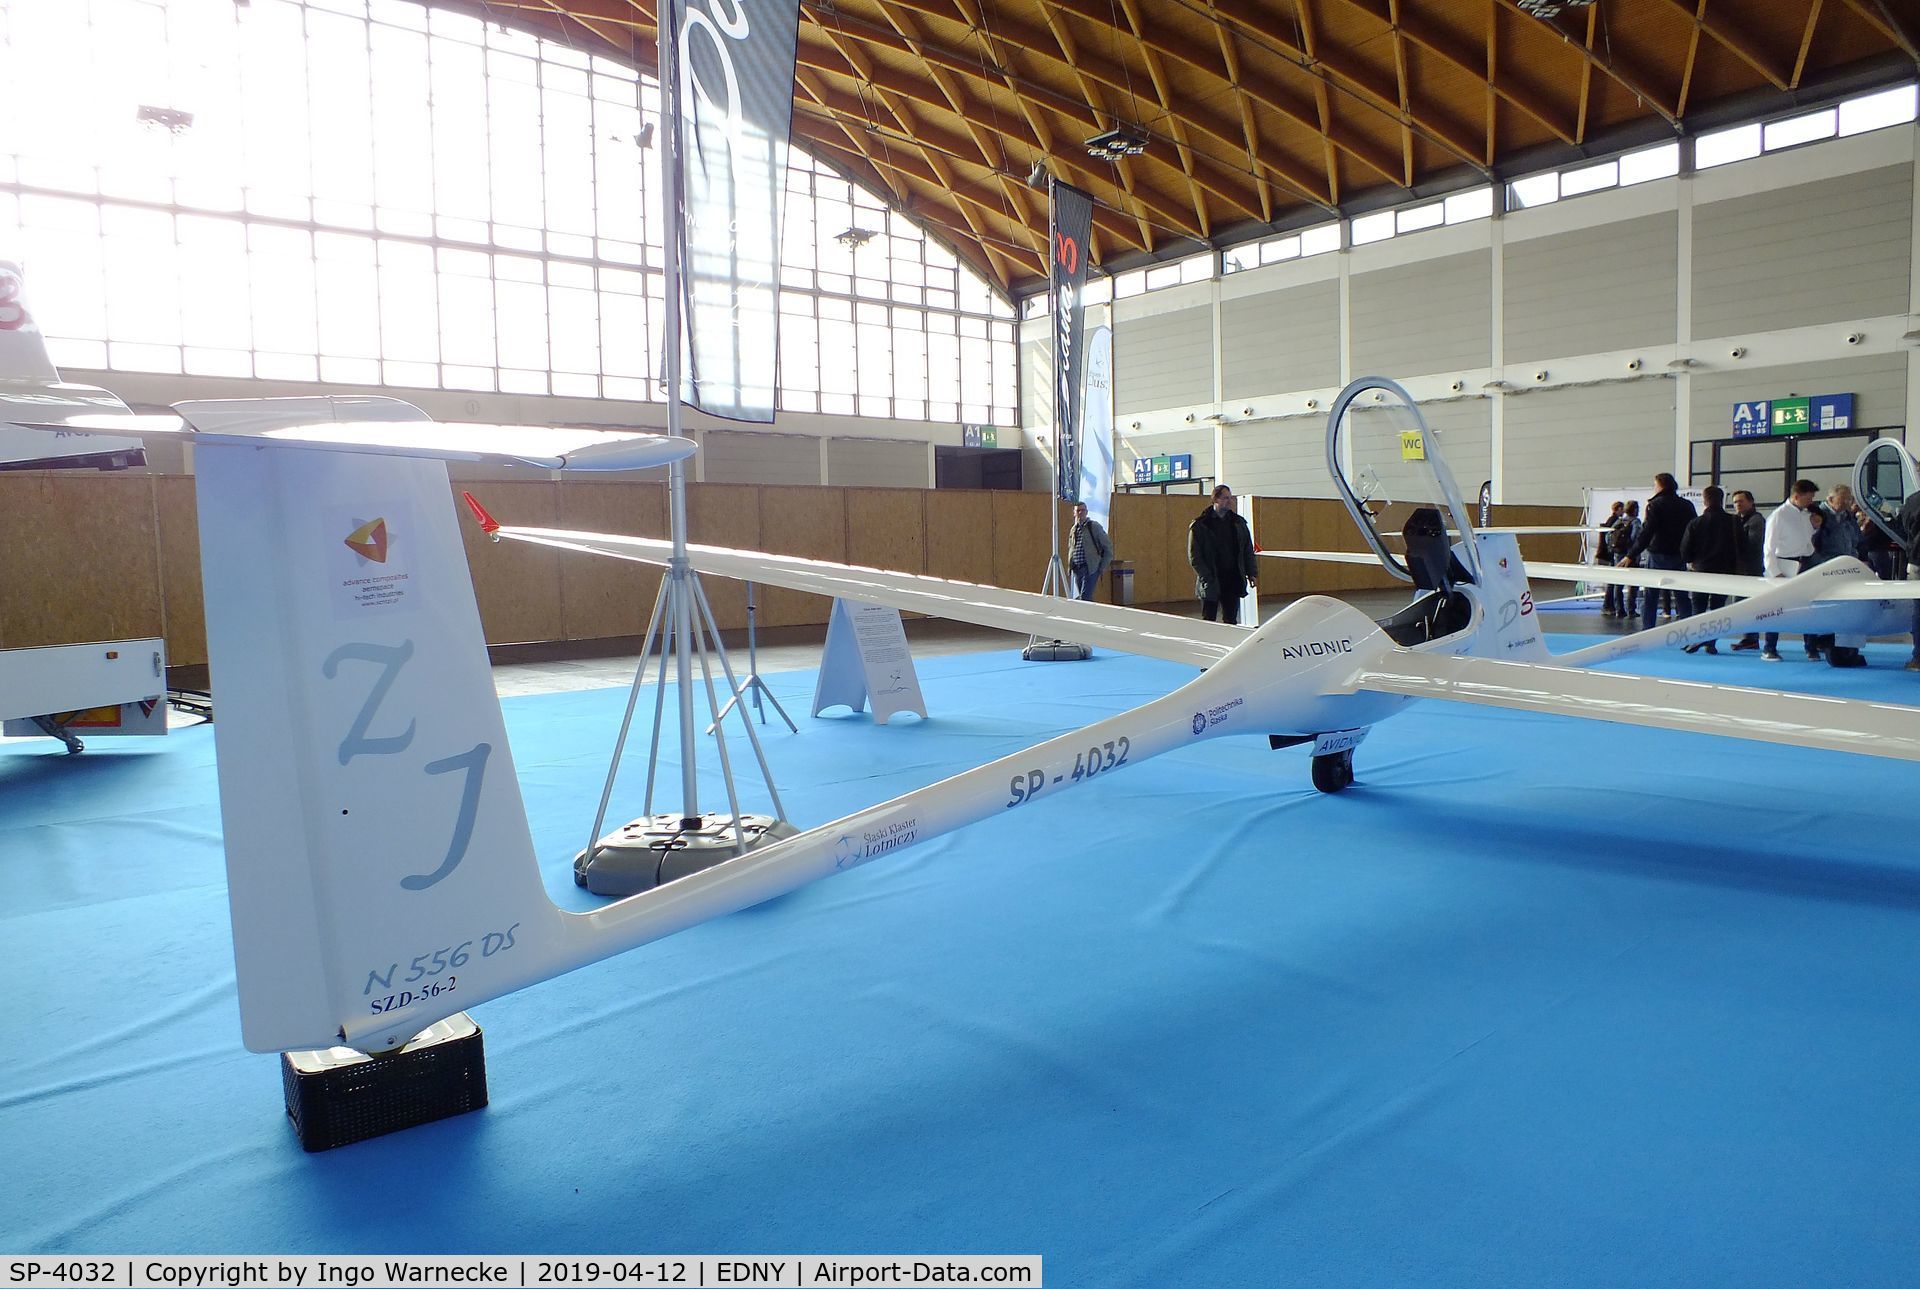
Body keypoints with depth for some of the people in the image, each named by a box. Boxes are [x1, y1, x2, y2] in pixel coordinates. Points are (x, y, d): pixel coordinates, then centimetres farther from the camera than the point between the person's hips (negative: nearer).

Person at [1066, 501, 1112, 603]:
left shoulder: (1094, 526, -3)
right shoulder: (1073, 529, 15)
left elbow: (1108, 546, -1)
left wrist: (1103, 566, -6)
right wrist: (1070, 565, 13)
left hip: (1091, 569, -7)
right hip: (1077, 570, 7)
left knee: (1085, 597, -16)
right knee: (1078, 597, 9)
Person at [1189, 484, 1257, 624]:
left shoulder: (1238, 523, 10)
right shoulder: (1199, 526, -5)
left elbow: (1248, 550, 15)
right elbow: (1194, 556, -7)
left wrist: (1252, 572, 5)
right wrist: (1206, 578, -15)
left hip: (1233, 580, 4)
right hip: (1211, 583, -4)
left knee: (1231, 620, 9)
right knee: (1209, 622, 1)